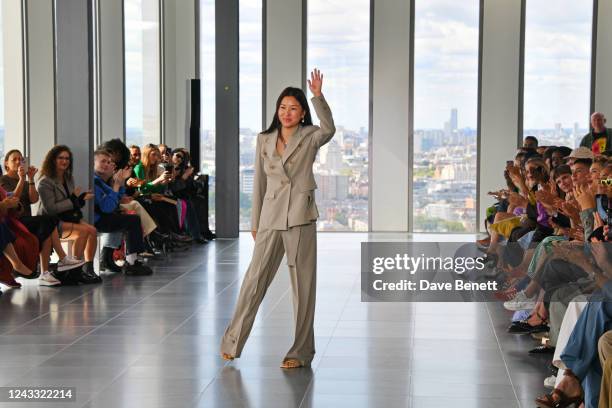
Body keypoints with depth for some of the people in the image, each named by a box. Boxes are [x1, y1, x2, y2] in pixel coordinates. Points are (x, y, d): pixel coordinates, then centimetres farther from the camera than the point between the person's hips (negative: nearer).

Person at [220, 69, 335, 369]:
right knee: (255, 279, 4)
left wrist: (318, 96, -34)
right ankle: (233, 342, 17)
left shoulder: (309, 138, 1)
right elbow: (259, 183, 15)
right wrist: (255, 221, 15)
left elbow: (328, 130, -24)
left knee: (302, 283, 1)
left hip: (300, 217, -3)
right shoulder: (264, 140, 10)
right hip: (270, 217, 3)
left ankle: (301, 351, 10)